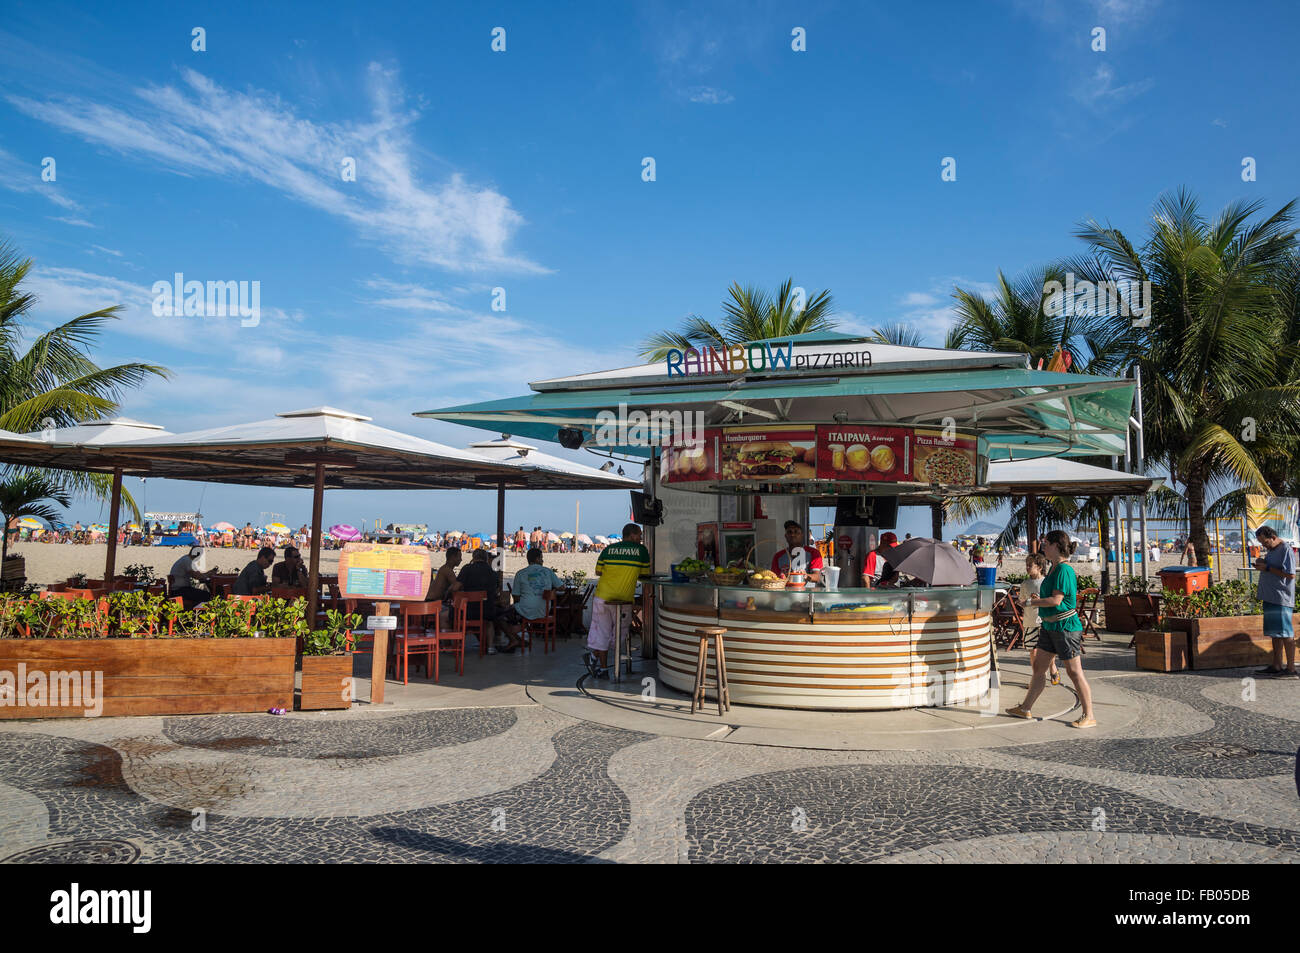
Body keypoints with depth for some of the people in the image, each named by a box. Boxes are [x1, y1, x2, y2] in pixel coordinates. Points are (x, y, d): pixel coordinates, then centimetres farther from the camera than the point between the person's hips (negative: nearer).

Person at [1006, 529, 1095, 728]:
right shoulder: (1054, 568, 12)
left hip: (1065, 627, -10)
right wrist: (1043, 614, 18)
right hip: (1050, 627, 10)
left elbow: (1056, 600, -21)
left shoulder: (1064, 570, -17)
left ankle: (1089, 716, 7)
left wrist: (1030, 602, -12)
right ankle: (1025, 708, 21)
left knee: (1074, 672, -2)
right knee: (1038, 667, 13)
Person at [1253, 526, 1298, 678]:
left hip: (1282, 598, -9)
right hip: (1271, 597, 9)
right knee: (1275, 632, 12)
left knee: (1285, 633, -6)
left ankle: (1291, 669, -2)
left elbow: (1290, 574, -19)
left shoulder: (1285, 549, -13)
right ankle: (1276, 666, 18)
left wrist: (1267, 568, -17)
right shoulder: (1271, 550, 16)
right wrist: (1261, 563, 6)